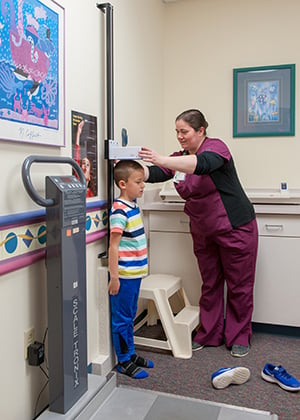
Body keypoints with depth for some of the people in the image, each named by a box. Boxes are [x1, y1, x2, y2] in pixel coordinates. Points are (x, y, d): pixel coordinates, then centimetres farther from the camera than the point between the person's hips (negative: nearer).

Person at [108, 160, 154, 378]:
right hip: (124, 275, -9)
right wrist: (114, 277, -20)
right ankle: (124, 361, 20)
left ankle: (131, 353, 35)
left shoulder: (133, 204, 5)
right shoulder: (119, 210, -20)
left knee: (130, 316, 20)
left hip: (135, 273, 9)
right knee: (122, 319, 7)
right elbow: (113, 246, -20)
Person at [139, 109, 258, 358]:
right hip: (203, 233, 7)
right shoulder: (179, 158, 6)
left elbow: (202, 164, -37)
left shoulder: (216, 147, -15)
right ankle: (209, 335, 26)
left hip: (235, 228, -6)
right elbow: (153, 174, -5)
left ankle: (239, 338, 21)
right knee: (209, 285, 14)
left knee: (239, 286, 6)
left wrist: (161, 160, -44)